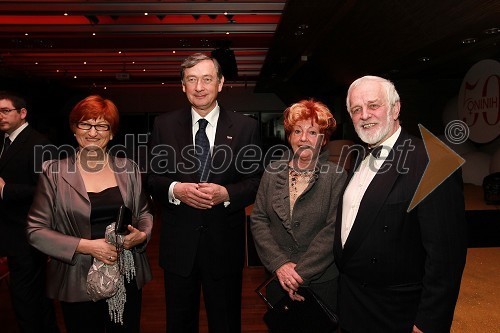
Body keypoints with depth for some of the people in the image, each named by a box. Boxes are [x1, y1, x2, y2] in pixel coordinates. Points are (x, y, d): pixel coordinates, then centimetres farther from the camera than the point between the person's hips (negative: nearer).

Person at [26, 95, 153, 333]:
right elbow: (36, 230, -5)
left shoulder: (128, 168, 3)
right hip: (79, 282, -2)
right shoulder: (54, 172, -5)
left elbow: (144, 212, 12)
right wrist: (86, 246, -16)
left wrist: (142, 234, -10)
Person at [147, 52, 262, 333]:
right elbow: (152, 179, 2)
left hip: (225, 244, -1)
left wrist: (226, 193, -21)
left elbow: (256, 183, -2)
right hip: (178, 244, 1)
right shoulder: (164, 125, 1)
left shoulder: (246, 127, -3)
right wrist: (176, 189, -19)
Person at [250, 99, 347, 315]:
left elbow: (334, 230, -14)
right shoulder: (273, 171, 1)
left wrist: (301, 272, -17)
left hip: (322, 282, -2)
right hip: (278, 280, 3)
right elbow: (258, 220, -1)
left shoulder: (337, 176, -8)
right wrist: (279, 264, -12)